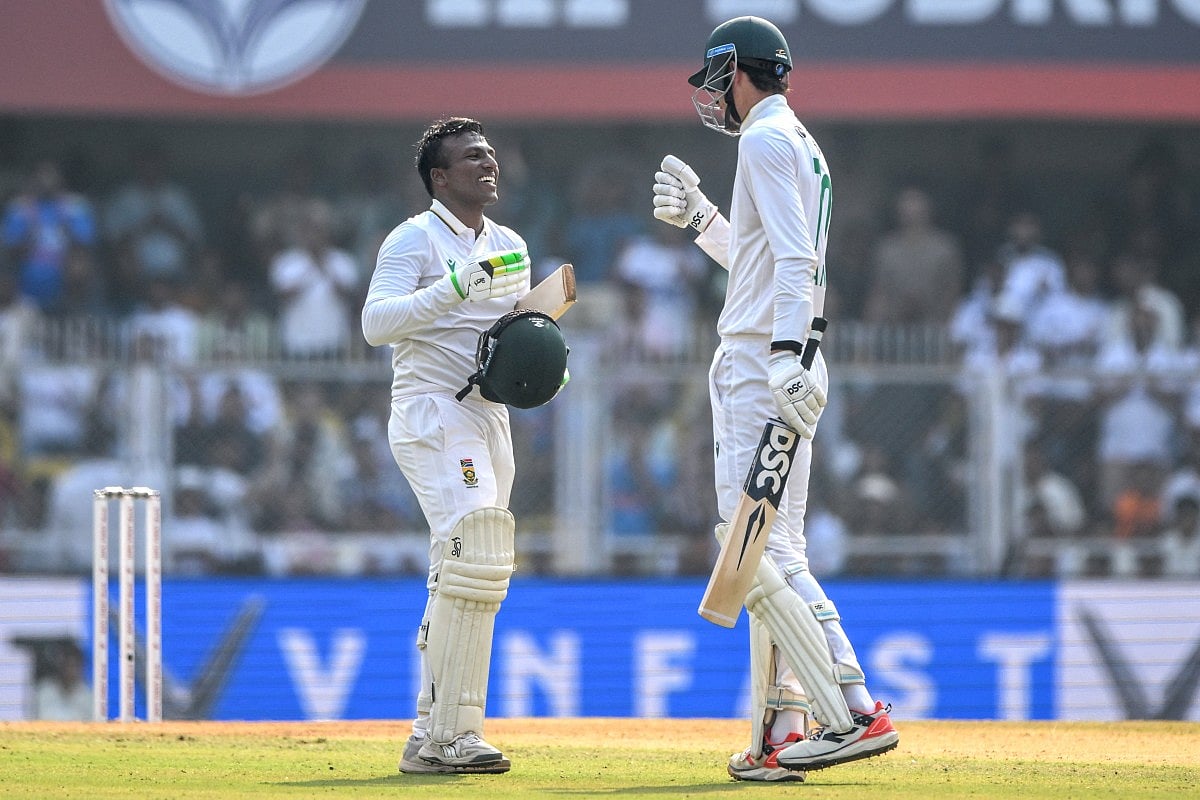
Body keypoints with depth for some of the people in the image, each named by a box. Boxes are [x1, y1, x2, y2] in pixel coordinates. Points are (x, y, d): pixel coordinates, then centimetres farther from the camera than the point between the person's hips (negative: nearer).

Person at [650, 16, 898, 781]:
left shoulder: (766, 140, -9)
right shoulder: (801, 144, 22)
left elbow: (794, 259, -22)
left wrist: (785, 354, -32)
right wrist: (700, 217, 29)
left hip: (761, 368, -11)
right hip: (776, 369, 11)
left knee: (756, 550, -15)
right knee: (775, 553, 10)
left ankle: (854, 712, -22)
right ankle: (780, 736, 10)